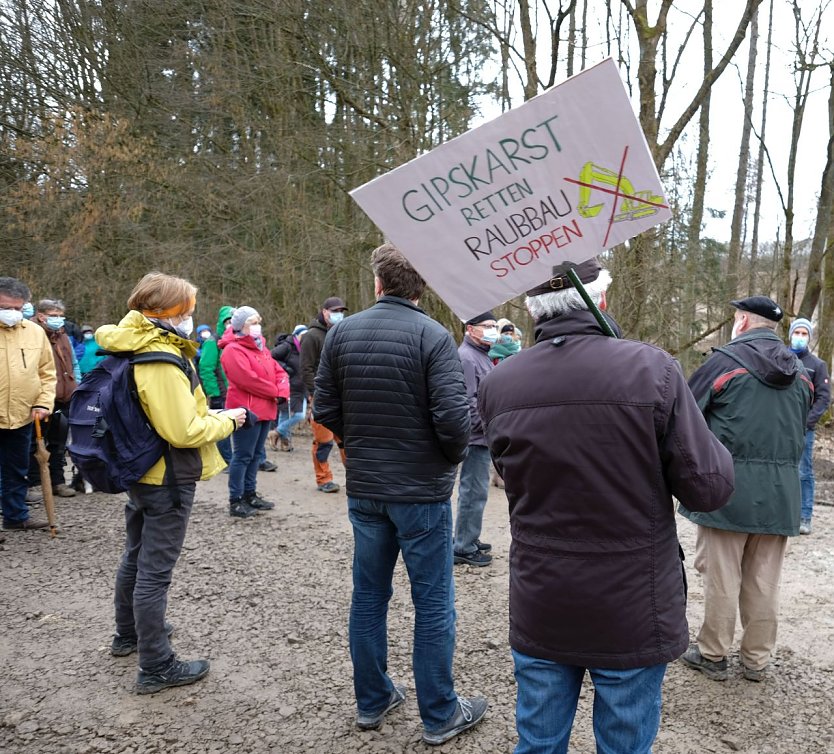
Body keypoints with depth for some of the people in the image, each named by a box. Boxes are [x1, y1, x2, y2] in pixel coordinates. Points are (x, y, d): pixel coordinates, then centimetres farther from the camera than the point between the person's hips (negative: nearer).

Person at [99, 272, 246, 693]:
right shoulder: (161, 362, -25)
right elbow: (183, 431, -26)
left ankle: (128, 635, 42)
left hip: (141, 470, 10)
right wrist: (226, 421, -13)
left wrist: (208, 415, 5)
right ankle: (156, 667, 12)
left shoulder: (133, 349, 5)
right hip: (168, 478, -10)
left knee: (136, 557, 23)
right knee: (155, 571, -1)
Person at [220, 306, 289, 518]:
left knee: (255, 454, 15)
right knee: (243, 456, -4)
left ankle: (250, 494, 25)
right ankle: (235, 502, 3)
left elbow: (278, 371, 13)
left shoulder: (260, 348, 18)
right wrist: (275, 392, -11)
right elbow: (248, 379, -21)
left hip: (264, 410, 9)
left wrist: (282, 392, -6)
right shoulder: (233, 350, -11)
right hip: (247, 411, -9)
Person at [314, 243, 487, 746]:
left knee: (369, 596, 17)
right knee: (433, 603, 9)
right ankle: (440, 715, 23)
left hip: (363, 490, 5)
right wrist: (453, 457, 1)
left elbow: (325, 411, 1)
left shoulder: (342, 334, -1)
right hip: (421, 491, -4)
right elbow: (453, 418, -20)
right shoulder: (433, 336, -14)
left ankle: (372, 701, 32)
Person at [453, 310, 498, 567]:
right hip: (476, 437, -11)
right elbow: (468, 401, -23)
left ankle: (469, 540, 29)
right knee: (474, 491, -4)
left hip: (482, 438, 11)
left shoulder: (481, 355, 18)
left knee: (474, 490, 17)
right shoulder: (467, 357, -16)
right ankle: (464, 548, 4)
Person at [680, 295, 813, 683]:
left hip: (729, 488, -5)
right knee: (764, 582, 12)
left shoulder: (725, 361, -9)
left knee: (722, 577, 5)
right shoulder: (800, 372, 10)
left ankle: (712, 655, 17)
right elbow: (800, 429, 20)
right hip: (782, 492, 5)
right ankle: (756, 660, 23)